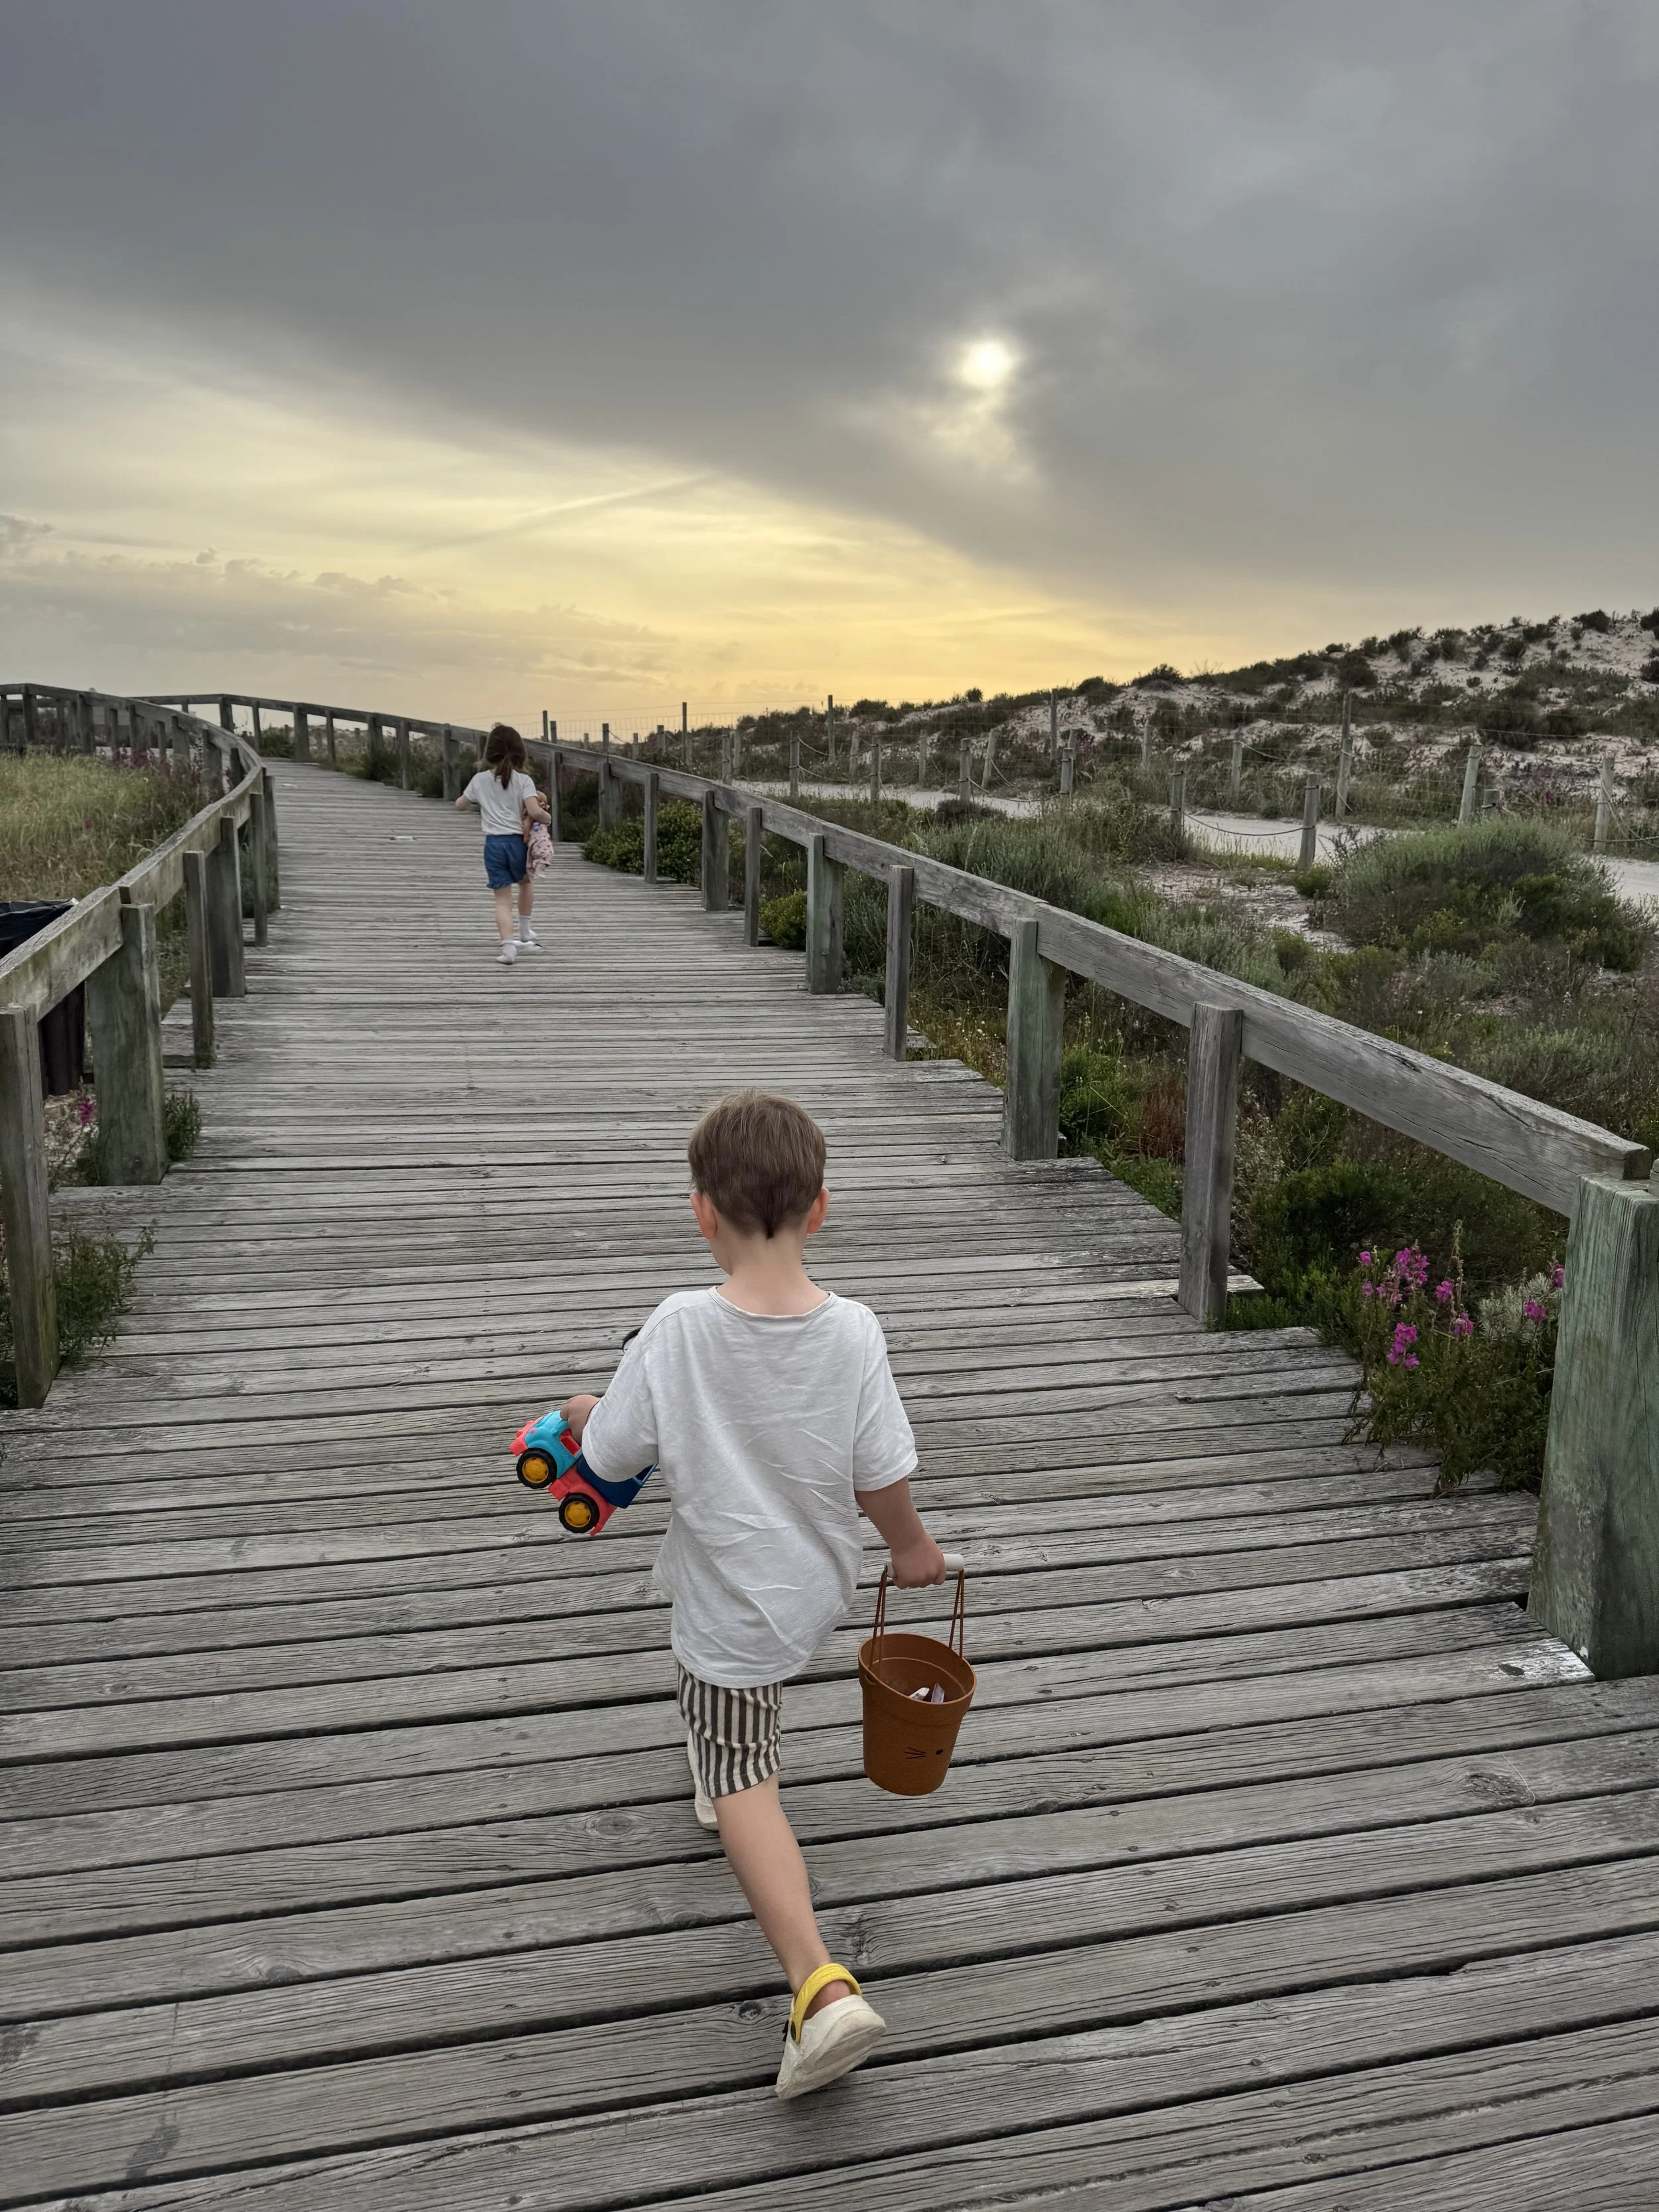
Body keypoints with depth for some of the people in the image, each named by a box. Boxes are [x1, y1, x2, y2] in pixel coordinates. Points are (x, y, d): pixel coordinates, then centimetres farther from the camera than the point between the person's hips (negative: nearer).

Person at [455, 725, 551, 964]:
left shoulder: (480, 780, 5)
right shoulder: (523, 780, -4)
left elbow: (459, 806, 18)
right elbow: (535, 812, -18)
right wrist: (548, 817, 3)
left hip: (493, 844, 1)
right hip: (518, 841, -1)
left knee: (503, 900, 1)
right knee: (525, 882, 30)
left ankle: (508, 945, -18)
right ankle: (525, 933, 39)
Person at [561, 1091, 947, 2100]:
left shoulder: (678, 1331, -26)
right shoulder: (853, 1331, -20)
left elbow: (613, 1457, -13)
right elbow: (882, 1477, -11)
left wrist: (583, 1414, 9)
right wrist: (912, 1545, 9)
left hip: (731, 1607, -4)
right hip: (818, 1581, 4)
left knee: (742, 1782, 7)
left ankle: (823, 1986, -3)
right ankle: (724, 1765, 62)